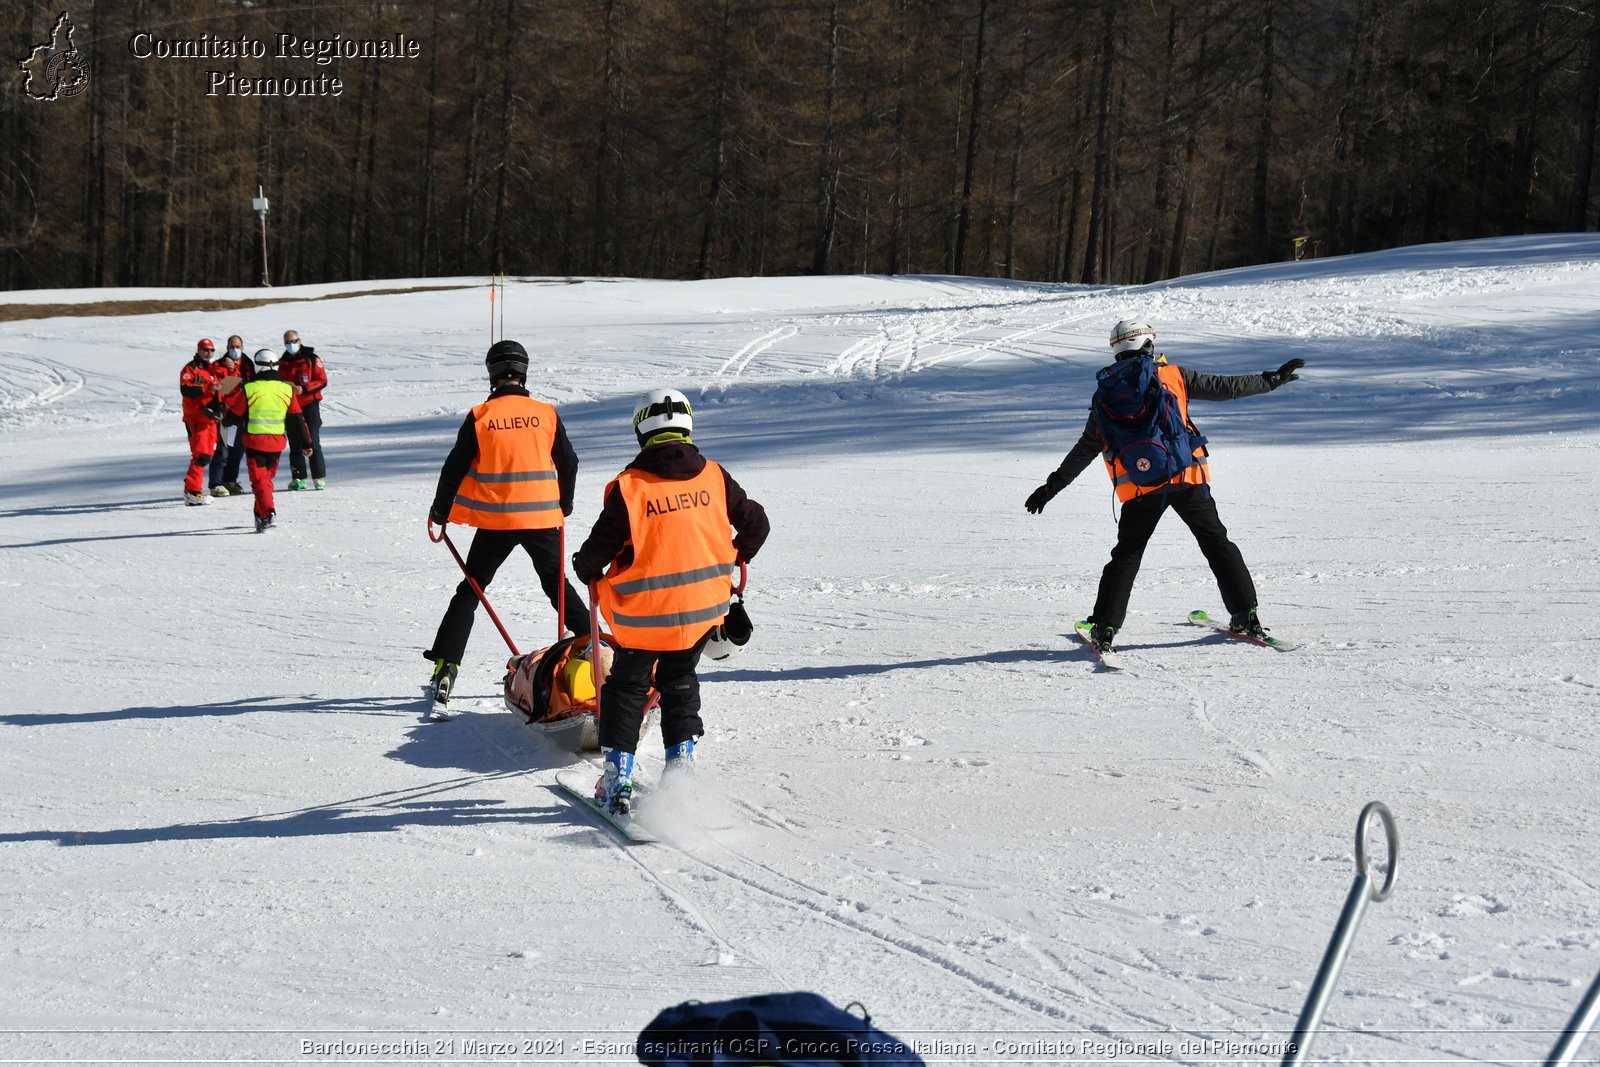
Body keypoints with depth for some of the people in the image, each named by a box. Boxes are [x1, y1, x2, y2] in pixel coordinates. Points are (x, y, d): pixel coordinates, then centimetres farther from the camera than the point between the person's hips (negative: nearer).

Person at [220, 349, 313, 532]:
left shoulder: (247, 389, -10)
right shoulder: (287, 390, -1)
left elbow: (232, 413, 1)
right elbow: (298, 420, 3)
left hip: (254, 442, -3)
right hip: (277, 443, 3)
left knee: (259, 479, -2)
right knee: (267, 477, 19)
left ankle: (267, 513, -20)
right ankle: (261, 514, 25)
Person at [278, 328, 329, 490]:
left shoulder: (312, 359, -2)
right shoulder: (282, 363, 12)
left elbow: (322, 381, -6)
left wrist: (303, 389, -17)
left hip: (309, 405, -4)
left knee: (312, 443, -9)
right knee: (295, 444, 6)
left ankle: (319, 478, -6)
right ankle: (299, 478, 11)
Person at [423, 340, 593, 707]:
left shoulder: (479, 417, -6)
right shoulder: (546, 414, -1)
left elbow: (455, 468, -2)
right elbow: (568, 463, 6)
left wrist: (440, 511, 11)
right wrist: (563, 506, 22)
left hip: (495, 521, -1)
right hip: (542, 518, 1)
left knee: (470, 590, 9)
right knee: (558, 585, 20)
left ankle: (446, 666, 2)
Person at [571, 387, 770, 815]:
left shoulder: (629, 489, -16)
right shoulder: (714, 478, -4)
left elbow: (597, 551, -12)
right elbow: (756, 523, 6)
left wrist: (586, 570, 11)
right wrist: (731, 560, 25)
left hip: (644, 614, -3)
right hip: (703, 608, 3)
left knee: (628, 687, 14)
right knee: (680, 682, 24)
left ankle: (617, 782, 10)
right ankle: (681, 760, 20)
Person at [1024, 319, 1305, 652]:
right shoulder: (1174, 375, 5)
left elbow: (1086, 448, 2)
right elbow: (1224, 387, 10)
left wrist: (1052, 486, 7)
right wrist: (1272, 379, 23)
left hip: (1141, 488, 0)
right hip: (1188, 478, 0)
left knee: (1126, 556, 10)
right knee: (1217, 543, 14)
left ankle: (1104, 628, 1)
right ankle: (1246, 616, 12)